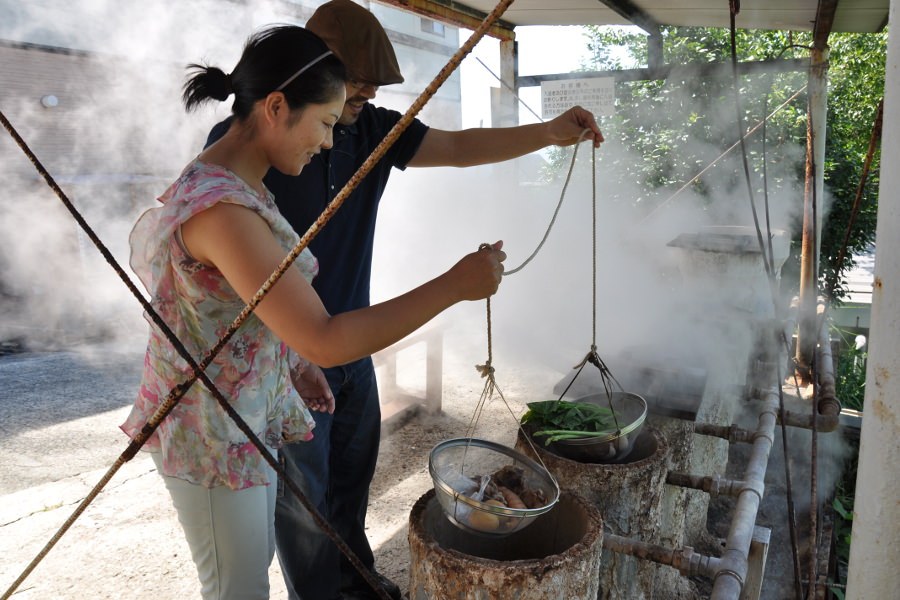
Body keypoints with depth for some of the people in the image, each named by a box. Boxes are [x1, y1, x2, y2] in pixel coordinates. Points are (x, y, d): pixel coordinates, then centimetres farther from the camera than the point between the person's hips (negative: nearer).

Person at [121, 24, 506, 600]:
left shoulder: (236, 185, 2)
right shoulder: (220, 207, -30)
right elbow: (326, 341, -33)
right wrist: (454, 285, -29)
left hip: (249, 416, 9)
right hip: (214, 435, -9)